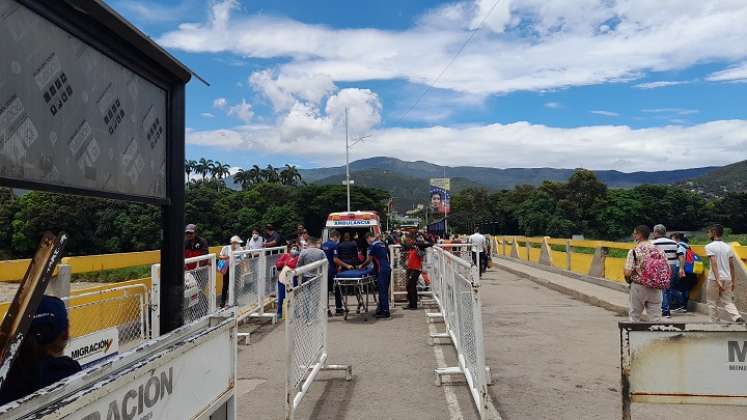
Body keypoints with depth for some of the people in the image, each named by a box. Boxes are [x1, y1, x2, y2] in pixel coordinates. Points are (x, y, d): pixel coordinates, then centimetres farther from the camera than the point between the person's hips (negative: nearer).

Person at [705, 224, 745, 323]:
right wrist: (733, 281, 17)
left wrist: (718, 280, -23)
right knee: (727, 302, 12)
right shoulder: (728, 247, 9)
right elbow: (732, 265, 11)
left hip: (714, 279, -5)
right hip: (727, 279, 5)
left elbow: (714, 264, -19)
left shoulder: (710, 247, -9)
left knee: (712, 303, 8)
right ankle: (738, 318, -10)